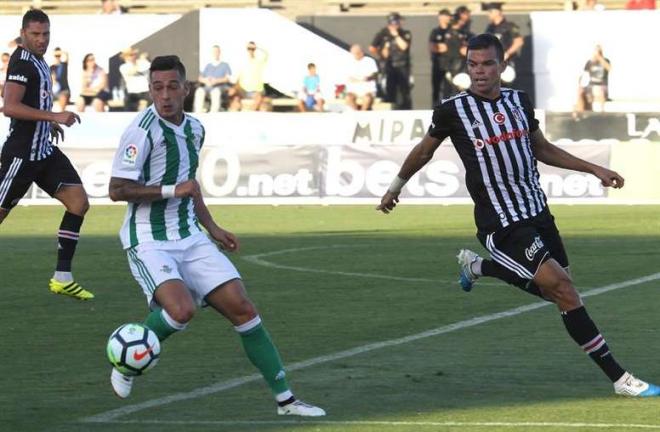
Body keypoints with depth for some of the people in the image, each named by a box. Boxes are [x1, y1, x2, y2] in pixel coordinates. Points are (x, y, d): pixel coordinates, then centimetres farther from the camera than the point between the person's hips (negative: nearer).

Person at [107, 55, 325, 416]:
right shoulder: (143, 129, -15)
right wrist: (171, 190, -21)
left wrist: (212, 229, 23)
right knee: (182, 309, -30)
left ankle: (285, 399, 6)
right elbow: (117, 189, -17)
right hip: (150, 242, -7)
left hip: (190, 238, 7)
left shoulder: (193, 129, 11)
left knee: (242, 307, -1)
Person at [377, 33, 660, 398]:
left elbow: (541, 149, 21)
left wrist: (594, 169, 16)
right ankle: (619, 378, -13)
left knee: (557, 289, 15)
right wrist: (397, 185, 21)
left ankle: (478, 265, 36)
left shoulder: (518, 101, 6)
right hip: (502, 226, -7)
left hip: (538, 213, 7)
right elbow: (424, 151, 9)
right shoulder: (453, 110, -8)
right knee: (562, 288, -17)